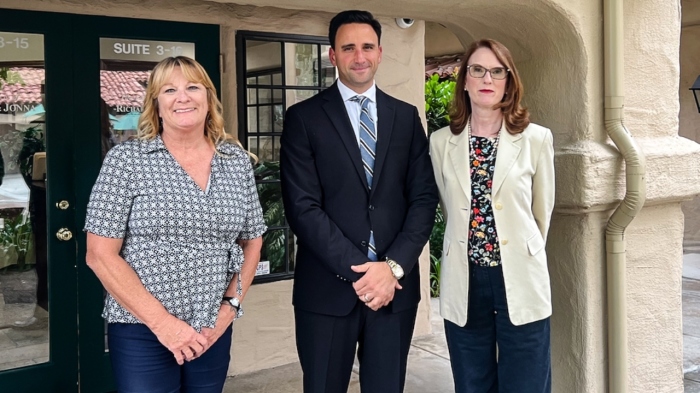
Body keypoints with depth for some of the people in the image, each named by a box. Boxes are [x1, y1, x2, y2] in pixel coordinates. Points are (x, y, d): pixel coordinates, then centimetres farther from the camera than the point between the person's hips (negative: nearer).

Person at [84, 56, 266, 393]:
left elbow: (252, 240, 12)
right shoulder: (126, 159, -7)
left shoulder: (237, 160, 3)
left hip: (212, 331, 4)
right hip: (141, 332, -3)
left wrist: (231, 305, -1)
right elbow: (100, 255, -9)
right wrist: (161, 320, -13)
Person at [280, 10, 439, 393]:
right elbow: (303, 207, -8)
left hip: (395, 285, 3)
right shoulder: (303, 117, 0)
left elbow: (424, 198, 4)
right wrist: (356, 270, -13)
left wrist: (394, 266, -10)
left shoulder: (406, 116, 9)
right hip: (328, 289, -2)